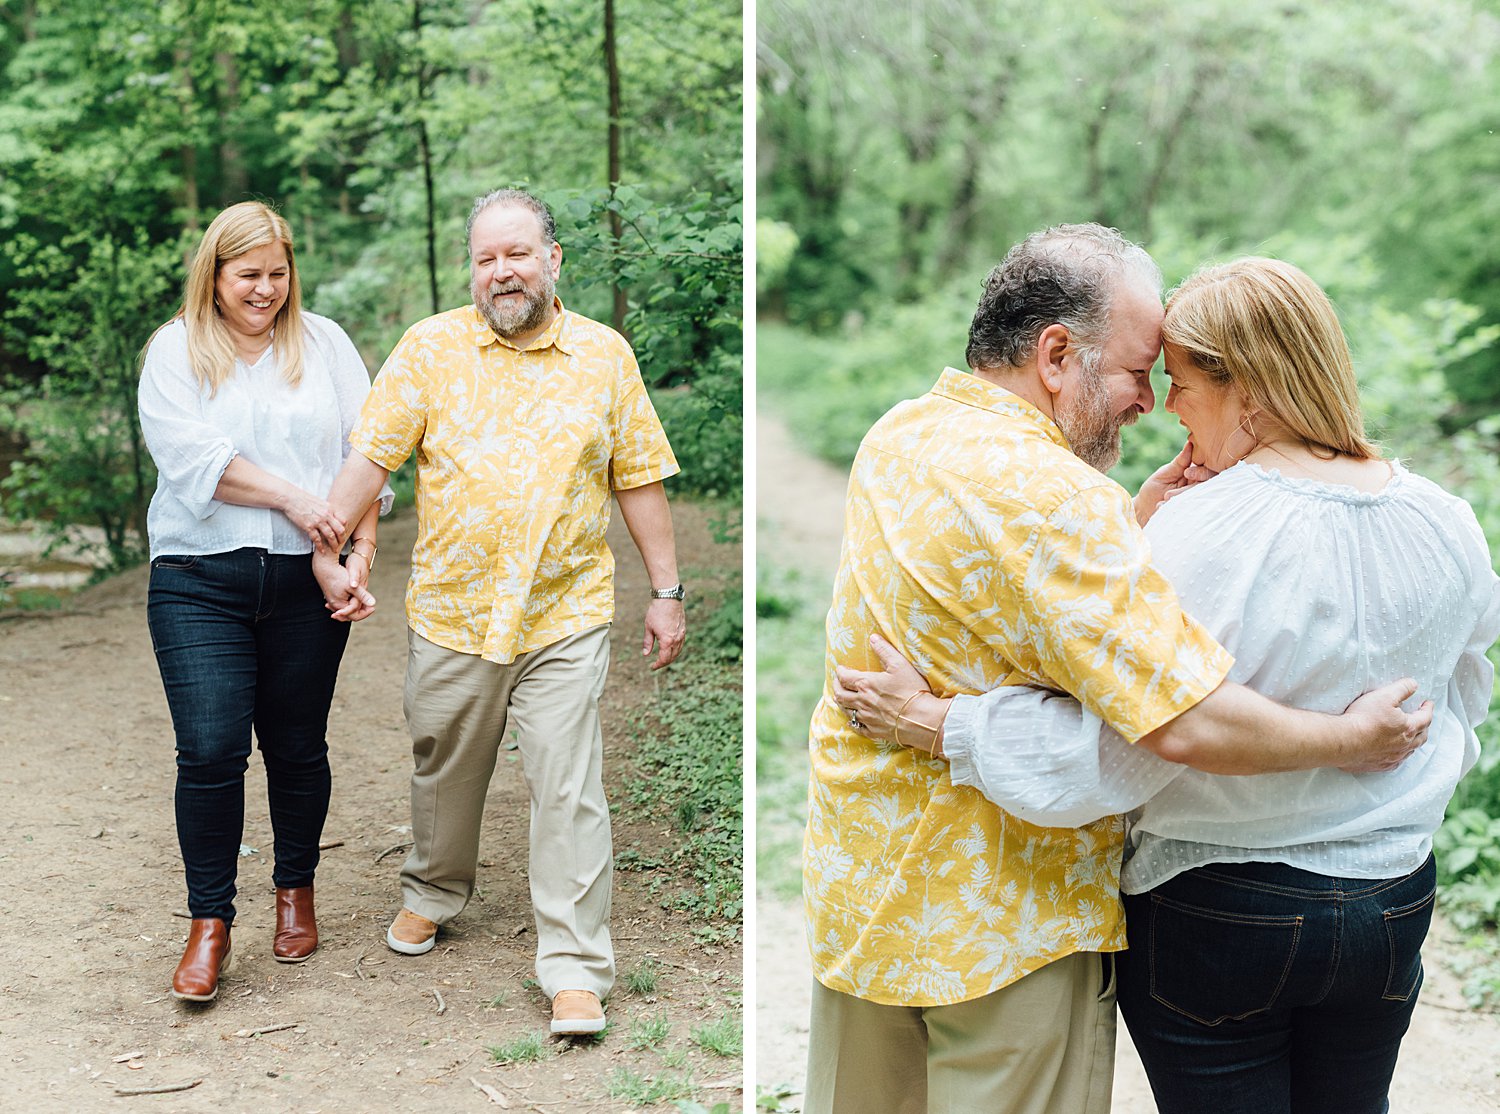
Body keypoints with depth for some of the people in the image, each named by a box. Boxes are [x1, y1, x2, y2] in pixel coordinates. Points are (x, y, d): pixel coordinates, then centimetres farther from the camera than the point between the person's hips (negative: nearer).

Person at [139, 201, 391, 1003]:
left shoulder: (323, 344, 10)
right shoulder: (176, 350, 6)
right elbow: (191, 455, -8)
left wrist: (361, 554, -6)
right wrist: (292, 496, -14)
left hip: (305, 578, 2)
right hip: (201, 581, -1)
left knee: (298, 748, 8)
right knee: (210, 750, -9)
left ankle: (296, 890, 30)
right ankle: (210, 921, 6)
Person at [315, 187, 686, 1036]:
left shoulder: (604, 354, 3)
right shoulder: (432, 346, 1)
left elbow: (640, 480, 6)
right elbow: (371, 456, 0)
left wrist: (667, 591, 5)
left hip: (566, 616, -1)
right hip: (451, 612, 1)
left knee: (570, 791, -4)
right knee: (444, 771, 18)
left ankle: (577, 970, 3)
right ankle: (434, 893, 44)